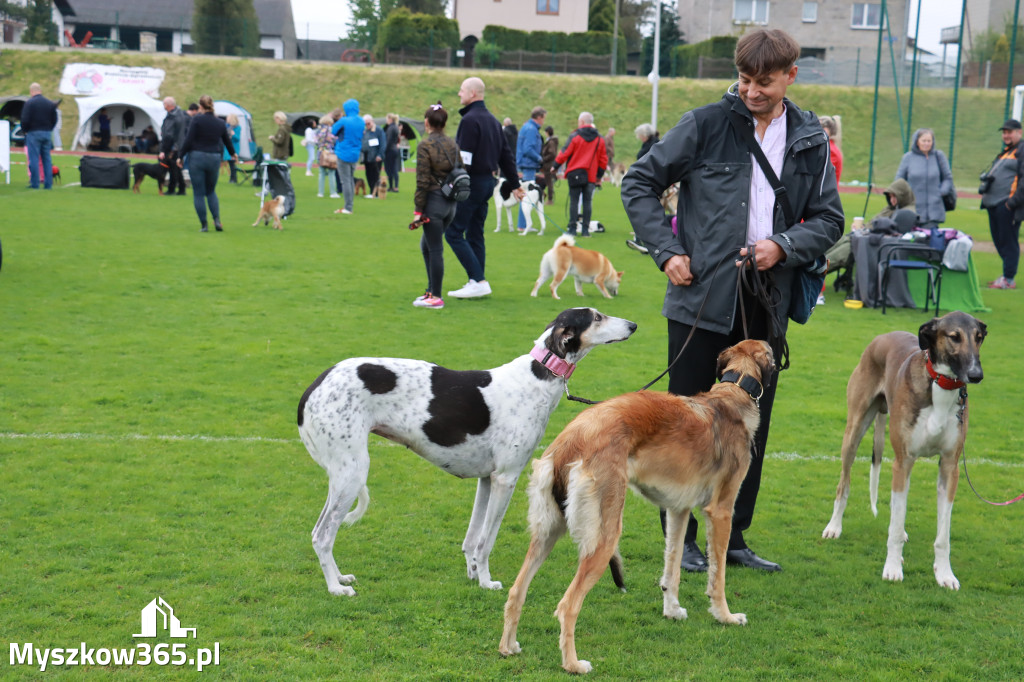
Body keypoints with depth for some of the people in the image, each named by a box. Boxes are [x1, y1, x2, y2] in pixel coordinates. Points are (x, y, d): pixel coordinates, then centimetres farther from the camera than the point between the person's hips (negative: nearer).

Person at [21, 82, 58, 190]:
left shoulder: (29, 103, -8)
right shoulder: (50, 104, 7)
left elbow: (25, 120, -12)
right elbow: (54, 120, 9)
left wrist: (25, 130, 4)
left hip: (33, 133, -5)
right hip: (47, 134, 5)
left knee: (34, 159, -2)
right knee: (47, 159, 7)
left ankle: (35, 183, -4)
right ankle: (48, 184, 6)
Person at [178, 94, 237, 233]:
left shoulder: (197, 119, -7)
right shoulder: (220, 123, 6)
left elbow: (189, 140, -11)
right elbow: (227, 141, 20)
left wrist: (181, 156, -2)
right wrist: (233, 154, 38)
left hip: (197, 158, -4)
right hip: (214, 159, 4)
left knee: (198, 193, 3)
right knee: (211, 191, 18)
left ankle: (203, 225, 2)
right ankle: (217, 219, 0)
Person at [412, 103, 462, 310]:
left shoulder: (425, 146, -12)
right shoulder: (453, 144, 8)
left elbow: (423, 181, -14)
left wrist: (418, 209, -10)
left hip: (434, 201, -7)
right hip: (451, 203, 7)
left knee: (435, 249, -1)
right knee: (426, 245, 20)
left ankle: (436, 297, 3)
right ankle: (432, 290, 22)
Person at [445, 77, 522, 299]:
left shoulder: (470, 120, -13)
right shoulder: (492, 120, 15)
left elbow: (464, 158, -21)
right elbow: (506, 155, 19)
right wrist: (515, 184, 24)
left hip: (471, 182, -9)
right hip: (488, 181, 9)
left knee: (453, 232, -6)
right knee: (475, 234, 14)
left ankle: (479, 281, -12)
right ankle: (476, 283, 15)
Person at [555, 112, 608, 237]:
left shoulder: (575, 136, -6)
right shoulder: (600, 139, 6)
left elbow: (565, 153, -5)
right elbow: (603, 159, 10)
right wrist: (599, 175, 19)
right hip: (591, 176, 3)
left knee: (574, 201, 1)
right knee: (587, 202, 6)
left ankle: (572, 229, -1)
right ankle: (585, 230, 4)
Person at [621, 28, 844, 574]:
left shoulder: (811, 143, 6)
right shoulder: (706, 125, -4)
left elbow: (829, 221, 12)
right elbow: (639, 183, 1)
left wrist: (783, 246, -7)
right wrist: (667, 251, -7)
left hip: (766, 307, 4)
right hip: (702, 299, -3)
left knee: (752, 426, 10)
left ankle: (733, 538, 23)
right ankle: (681, 538, 17)